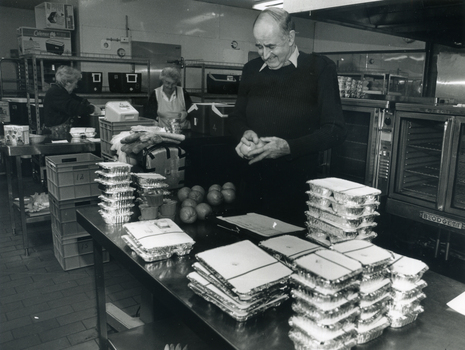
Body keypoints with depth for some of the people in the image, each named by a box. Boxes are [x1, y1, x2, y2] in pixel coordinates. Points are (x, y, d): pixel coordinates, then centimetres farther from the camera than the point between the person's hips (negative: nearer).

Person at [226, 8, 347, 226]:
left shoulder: (320, 68, -5)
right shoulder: (251, 69, 8)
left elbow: (335, 130, -8)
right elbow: (236, 118, 17)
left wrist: (288, 147, -20)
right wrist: (245, 133, -6)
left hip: (297, 188, -3)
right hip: (253, 182, 4)